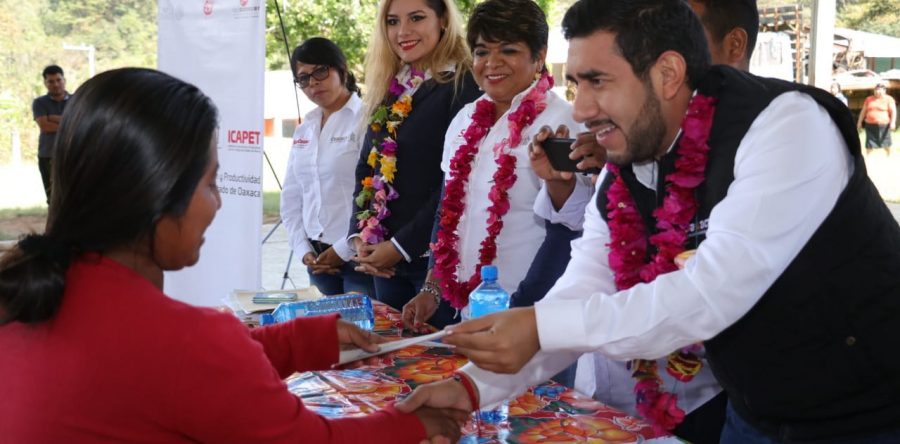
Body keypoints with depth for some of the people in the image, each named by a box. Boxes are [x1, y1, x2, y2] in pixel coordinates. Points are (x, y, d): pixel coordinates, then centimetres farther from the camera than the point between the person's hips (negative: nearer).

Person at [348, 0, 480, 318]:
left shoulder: (463, 85, -9)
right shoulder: (389, 88, 13)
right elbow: (366, 168, 14)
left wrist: (402, 246, -15)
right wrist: (359, 236, 0)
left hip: (437, 254, -7)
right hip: (383, 258, 7)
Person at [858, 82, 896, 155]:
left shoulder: (889, 99, -2)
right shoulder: (869, 99, 10)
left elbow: (893, 111, -10)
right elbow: (863, 111, 15)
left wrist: (893, 122, -21)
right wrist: (860, 122, 12)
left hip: (883, 125, -3)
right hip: (870, 125, 3)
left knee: (886, 144, 10)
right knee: (869, 144, 2)